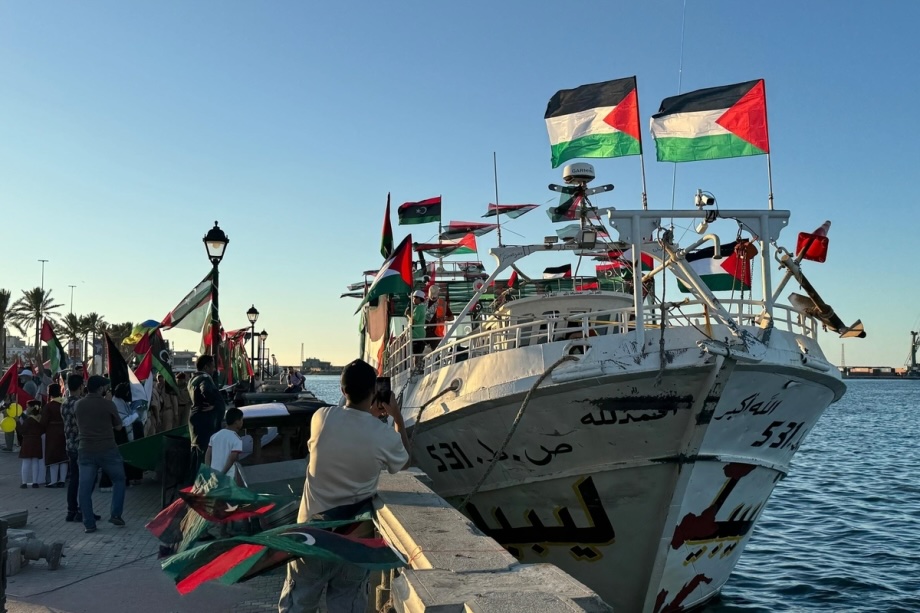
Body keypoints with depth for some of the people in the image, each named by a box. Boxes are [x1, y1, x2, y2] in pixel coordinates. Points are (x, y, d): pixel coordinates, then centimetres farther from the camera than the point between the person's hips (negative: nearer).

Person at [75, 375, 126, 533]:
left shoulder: (79, 404, 5)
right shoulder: (108, 404, -8)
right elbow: (118, 426, 2)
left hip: (86, 451, 3)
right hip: (108, 450, -3)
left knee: (85, 488, 5)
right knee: (119, 479, 16)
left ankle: (89, 524, 5)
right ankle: (116, 515, 10)